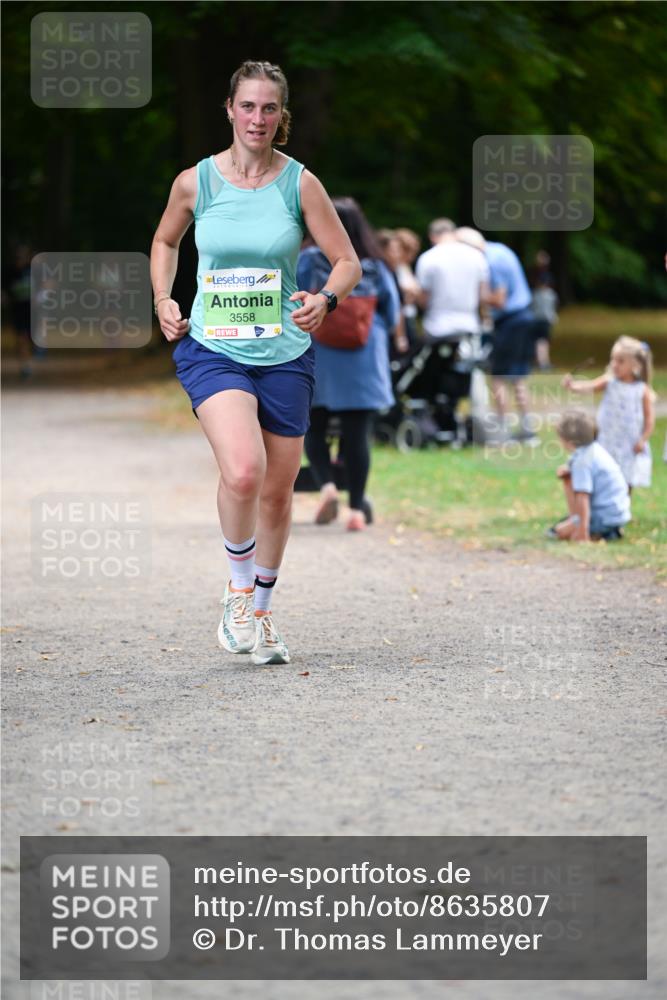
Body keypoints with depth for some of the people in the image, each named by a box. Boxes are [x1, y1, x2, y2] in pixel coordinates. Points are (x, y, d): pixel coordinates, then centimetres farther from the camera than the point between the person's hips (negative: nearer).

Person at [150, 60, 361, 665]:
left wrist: (326, 300, -19)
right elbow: (166, 240, 20)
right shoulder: (195, 182, -1)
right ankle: (239, 588, 0)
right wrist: (163, 300, 5)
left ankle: (260, 613, 30)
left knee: (277, 491, 8)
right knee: (243, 472, -25)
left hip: (284, 354, 1)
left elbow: (348, 262, 1)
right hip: (211, 349, -1)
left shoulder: (299, 183, -3)